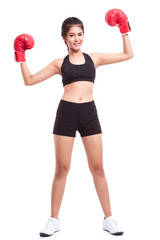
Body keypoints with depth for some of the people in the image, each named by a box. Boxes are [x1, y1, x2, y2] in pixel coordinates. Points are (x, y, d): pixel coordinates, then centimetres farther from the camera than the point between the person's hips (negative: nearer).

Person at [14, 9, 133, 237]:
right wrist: (21, 56, 8)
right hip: (66, 113, -1)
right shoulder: (59, 63, 10)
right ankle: (54, 220, 15)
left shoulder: (94, 58, 13)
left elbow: (128, 55, 17)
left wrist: (124, 30, 16)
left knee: (98, 167, 4)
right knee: (62, 169, 3)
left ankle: (108, 218, 13)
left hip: (90, 113, 1)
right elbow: (29, 80, 11)